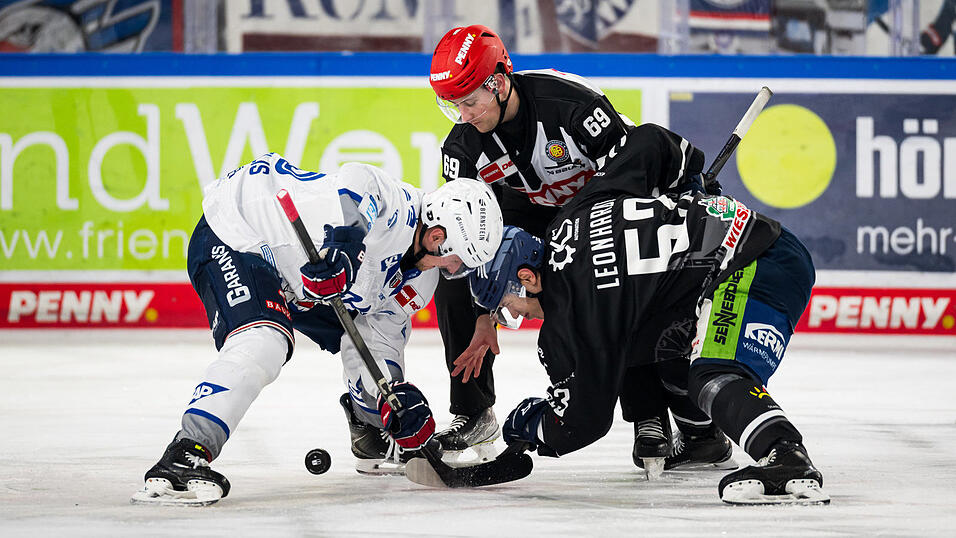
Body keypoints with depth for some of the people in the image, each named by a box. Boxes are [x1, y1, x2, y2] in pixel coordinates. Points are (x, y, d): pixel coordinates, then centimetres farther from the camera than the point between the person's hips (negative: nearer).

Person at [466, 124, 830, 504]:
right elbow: (647, 141, 21)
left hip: (754, 268, -11)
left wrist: (529, 429, 15)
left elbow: (583, 421, -5)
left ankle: (789, 463, -49)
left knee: (715, 376, -28)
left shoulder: (569, 315, -12)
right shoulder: (575, 216, 11)